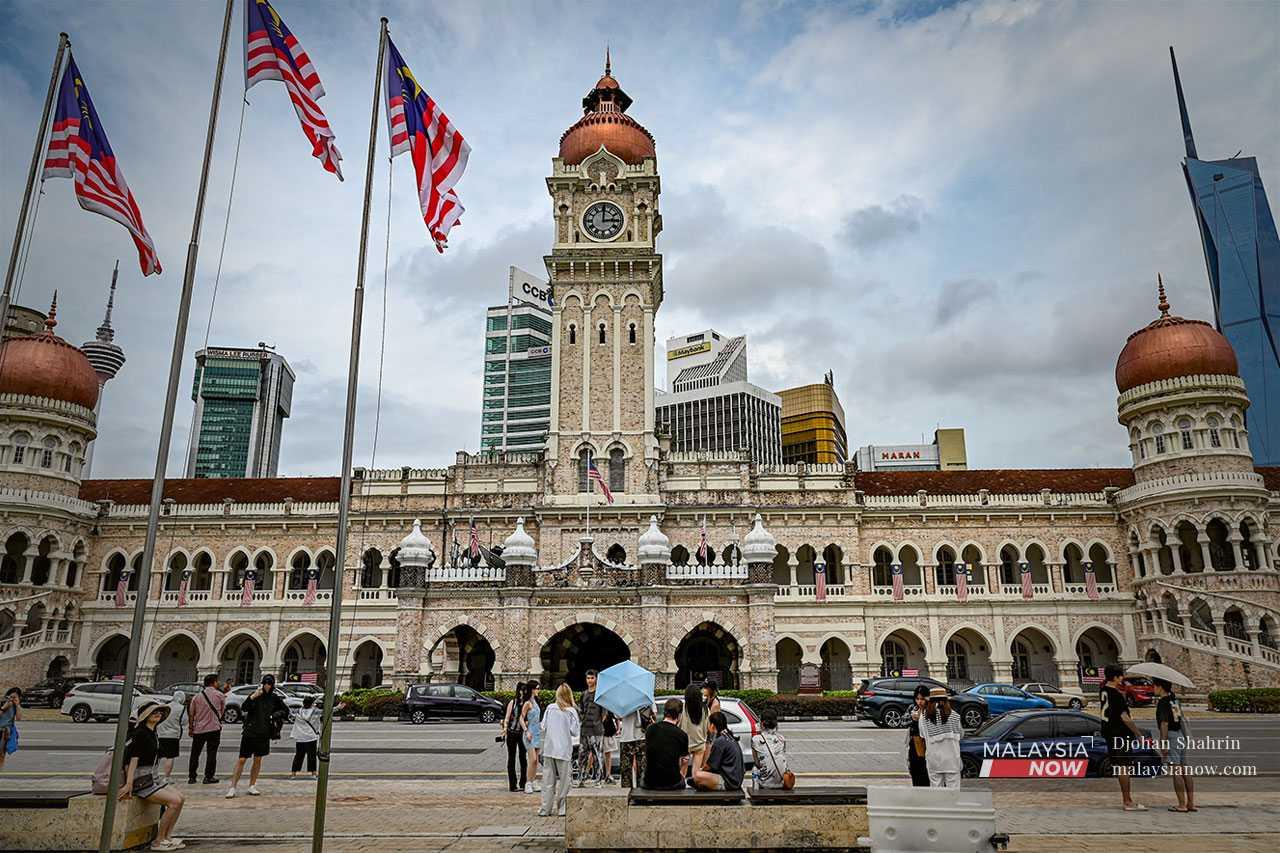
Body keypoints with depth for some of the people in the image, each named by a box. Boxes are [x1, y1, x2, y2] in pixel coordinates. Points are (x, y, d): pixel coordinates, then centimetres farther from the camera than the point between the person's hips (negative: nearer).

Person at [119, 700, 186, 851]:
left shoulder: (152, 733, 13)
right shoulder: (140, 734, -15)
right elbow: (133, 759, -21)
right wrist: (128, 785, -27)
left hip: (151, 778, 9)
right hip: (140, 781, -9)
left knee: (179, 797, -2)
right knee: (174, 801, -18)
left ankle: (167, 837, 5)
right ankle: (158, 842, -6)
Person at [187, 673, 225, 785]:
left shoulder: (197, 696, 3)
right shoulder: (220, 695, -3)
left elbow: (191, 714, 5)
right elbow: (222, 709, 6)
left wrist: (190, 728, 14)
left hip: (198, 729, 3)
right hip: (214, 727, -3)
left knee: (195, 754, 14)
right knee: (211, 753, 4)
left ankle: (191, 777, 16)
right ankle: (208, 777, 4)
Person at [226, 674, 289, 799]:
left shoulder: (274, 698, 3)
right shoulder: (255, 695, -5)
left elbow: (286, 710, 15)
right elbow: (243, 709, -19)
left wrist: (276, 715, -3)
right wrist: (253, 697, -30)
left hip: (264, 734, 3)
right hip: (249, 732, -3)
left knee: (258, 760, 11)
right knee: (241, 760, -4)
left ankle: (252, 786, 21)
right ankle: (232, 788, 1)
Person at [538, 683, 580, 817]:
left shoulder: (550, 708, 0)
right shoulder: (571, 711, -5)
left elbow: (543, 727, 3)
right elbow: (574, 732, -6)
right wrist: (579, 724, 11)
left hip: (549, 749, 2)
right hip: (564, 750, -2)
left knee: (548, 779, 8)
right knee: (563, 780, 9)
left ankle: (545, 809, 11)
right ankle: (561, 808, 11)